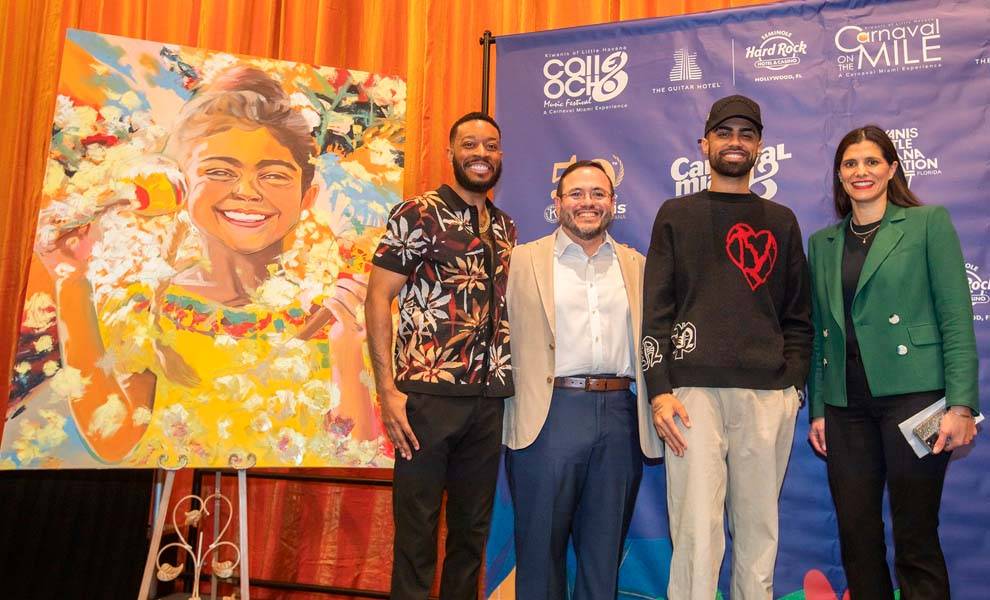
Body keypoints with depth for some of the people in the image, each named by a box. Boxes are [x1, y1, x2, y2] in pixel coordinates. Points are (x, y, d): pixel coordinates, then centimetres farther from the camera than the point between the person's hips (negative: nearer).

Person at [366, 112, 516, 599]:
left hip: (489, 399, 6)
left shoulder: (505, 227, 15)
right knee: (416, 531, 3)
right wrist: (388, 390, -14)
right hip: (428, 395, -5)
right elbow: (377, 298, -7)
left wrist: (510, 386, 9)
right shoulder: (417, 214, -3)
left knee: (473, 529, 15)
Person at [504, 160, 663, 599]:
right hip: (549, 414, -2)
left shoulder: (637, 266, 13)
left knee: (605, 553, 13)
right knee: (541, 547, 8)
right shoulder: (524, 260, 5)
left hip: (620, 417, 3)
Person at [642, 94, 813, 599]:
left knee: (759, 530, 7)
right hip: (694, 391, -2)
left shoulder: (781, 221, 17)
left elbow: (798, 315, 16)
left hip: (770, 395, 2)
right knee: (697, 531, -5)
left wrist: (793, 381, 2)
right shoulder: (676, 215, 11)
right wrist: (659, 390, -6)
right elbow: (655, 310, 4)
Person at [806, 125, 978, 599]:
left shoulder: (928, 223, 3)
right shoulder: (822, 243, 14)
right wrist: (816, 410, 10)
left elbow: (956, 318, -3)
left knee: (915, 537, 2)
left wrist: (961, 404, -11)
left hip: (913, 396, -4)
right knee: (856, 536, 8)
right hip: (845, 404, 4)